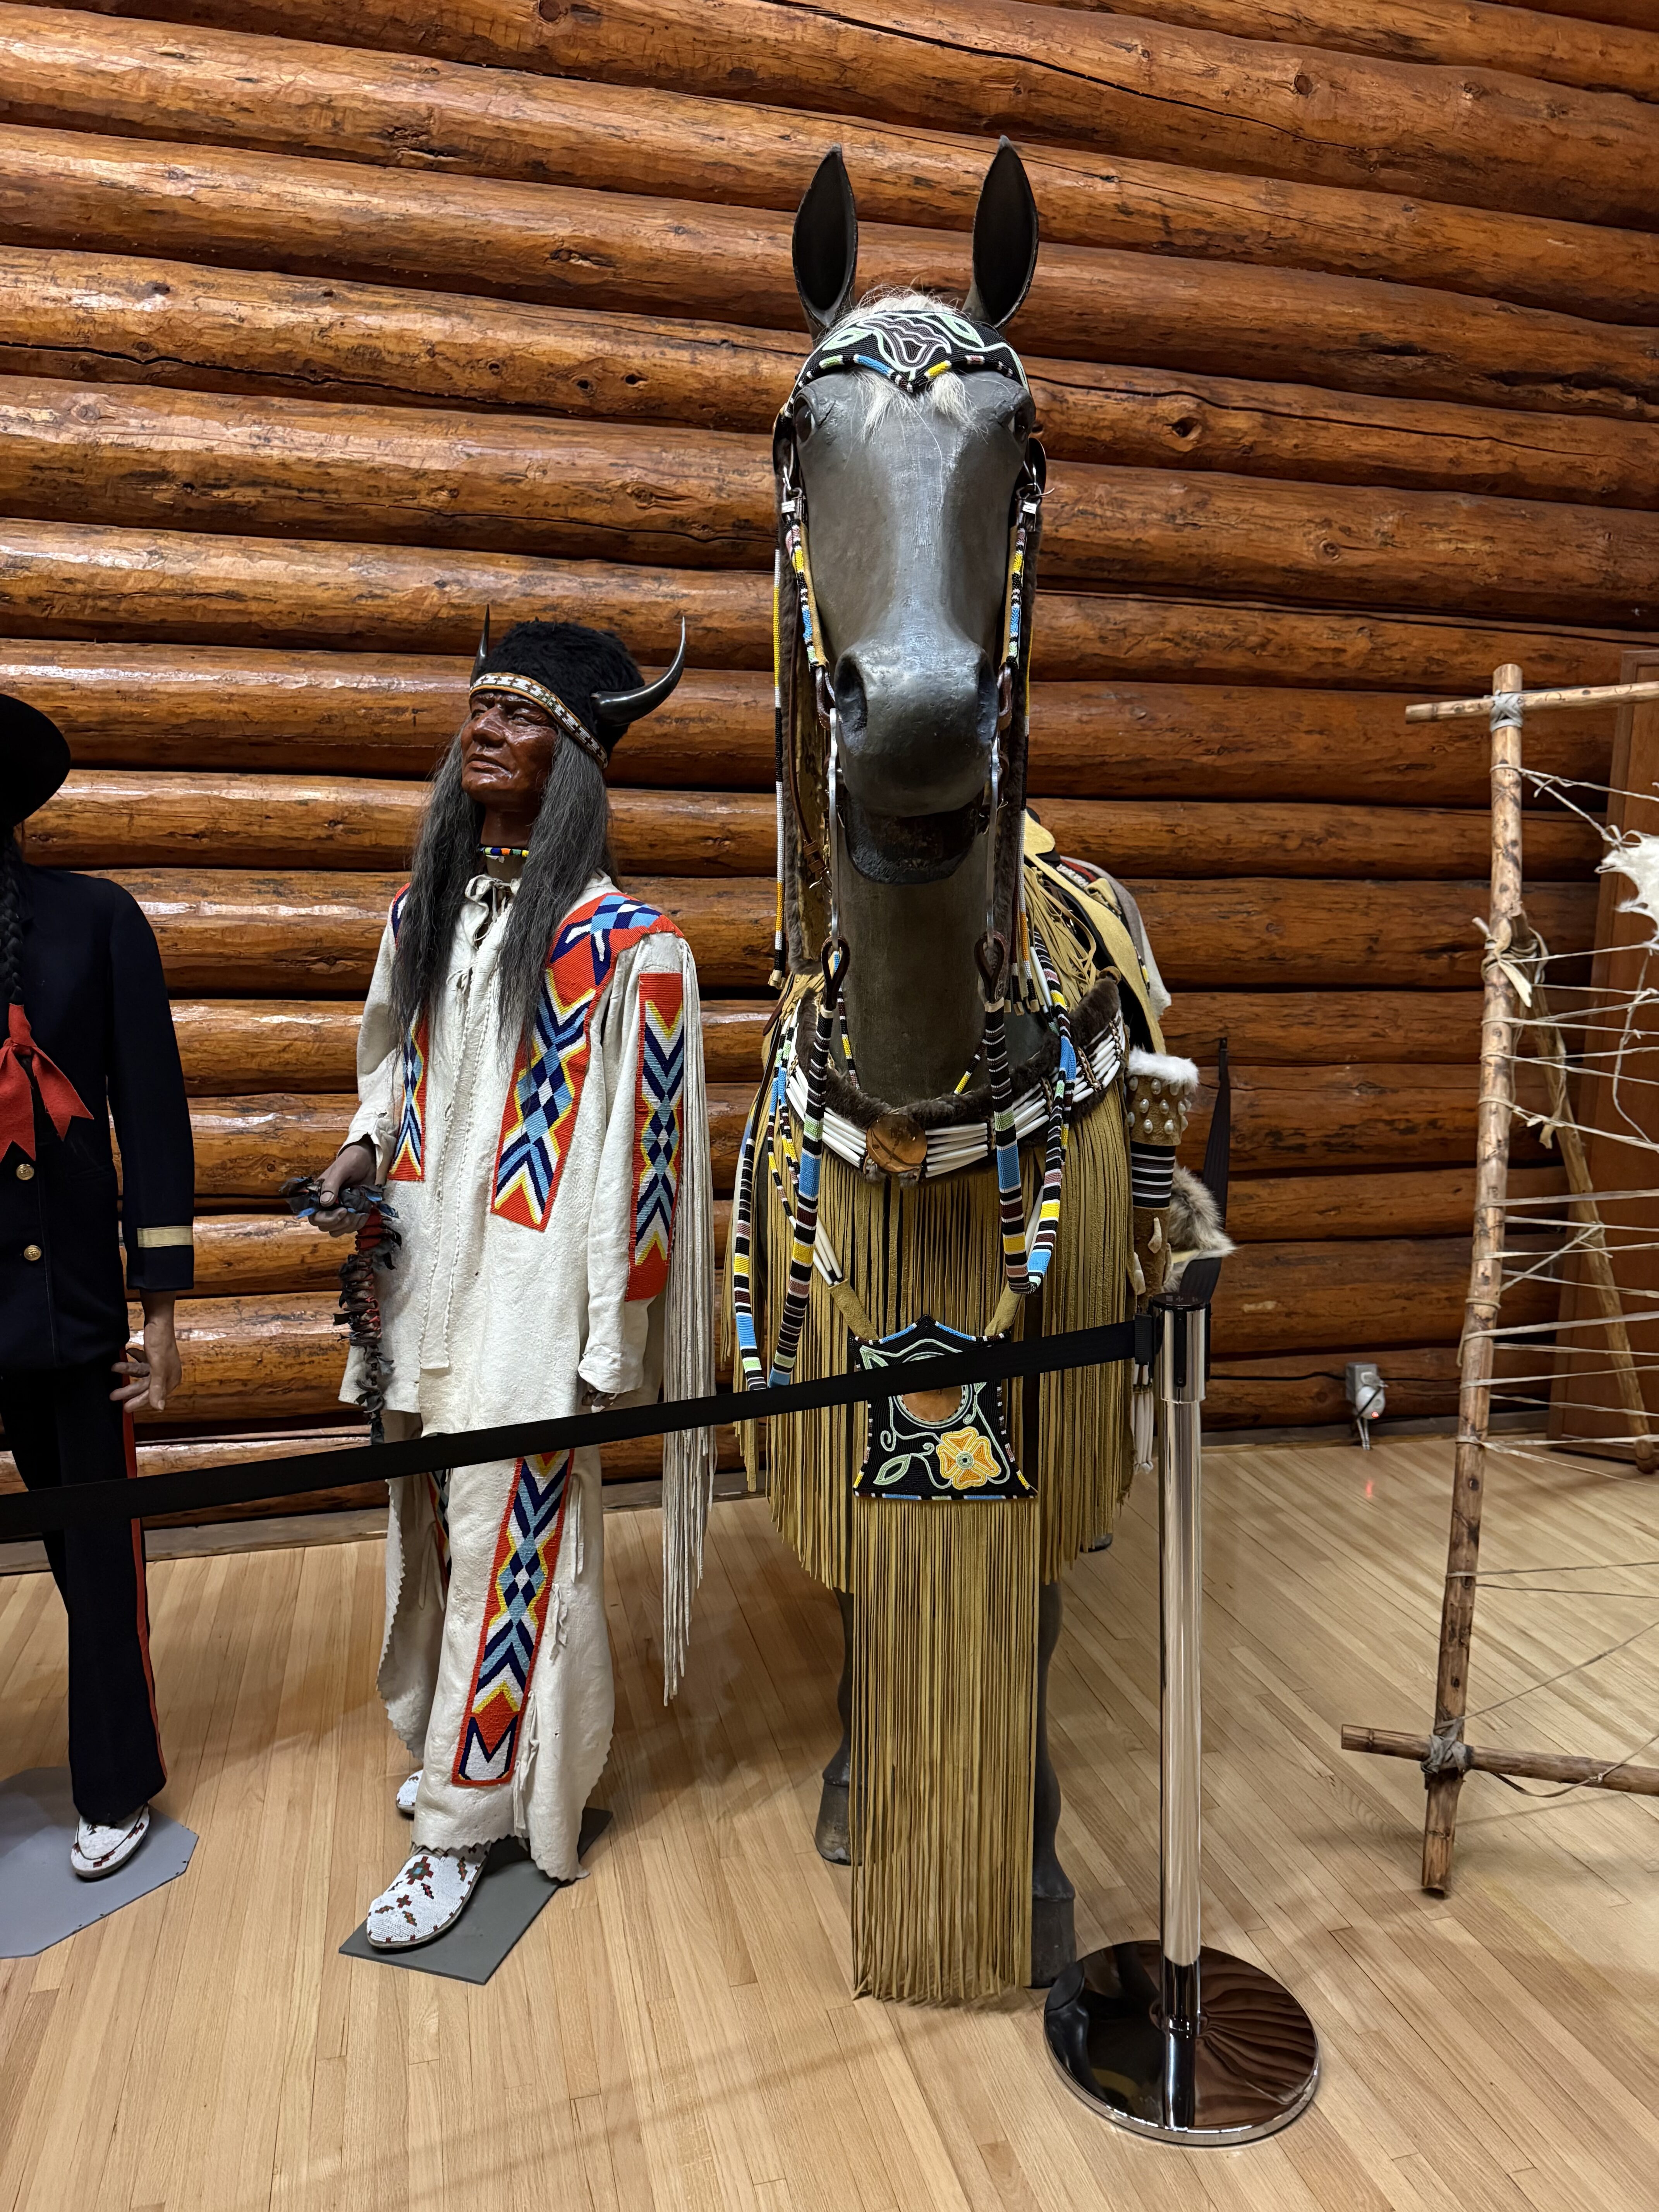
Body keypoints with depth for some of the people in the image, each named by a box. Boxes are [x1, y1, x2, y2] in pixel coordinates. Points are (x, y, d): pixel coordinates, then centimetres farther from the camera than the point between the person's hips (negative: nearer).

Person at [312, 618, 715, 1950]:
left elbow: (635, 1144, -14)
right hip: (425, 1252, 7)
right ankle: (460, 1742, 39)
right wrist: (367, 1149, 1)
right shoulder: (427, 908, 7)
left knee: (506, 1528, 3)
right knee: (433, 1514, 17)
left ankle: (468, 1818, 21)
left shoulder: (620, 942, -15)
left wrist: (607, 1340, -13)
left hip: (533, 1271, -7)